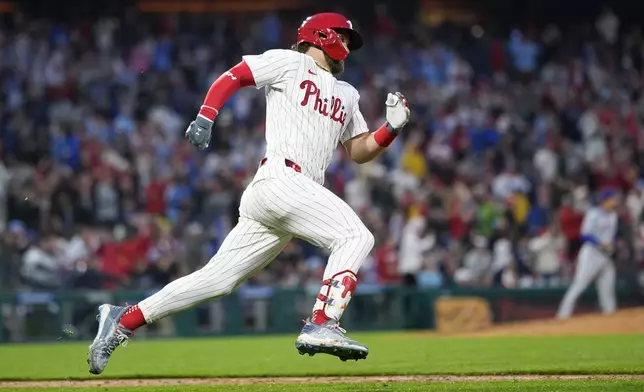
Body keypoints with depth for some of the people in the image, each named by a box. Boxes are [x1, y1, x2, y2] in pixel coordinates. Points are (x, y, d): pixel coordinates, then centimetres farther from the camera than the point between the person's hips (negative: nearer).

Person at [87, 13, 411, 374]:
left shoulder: (346, 95, 29)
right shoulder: (289, 63, 8)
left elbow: (361, 151, 28)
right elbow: (231, 77, 4)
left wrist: (393, 126, 10)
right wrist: (206, 116, -12)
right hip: (280, 179, -7)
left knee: (217, 279, 3)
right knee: (355, 235, -19)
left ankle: (122, 320, 7)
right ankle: (322, 327, -27)